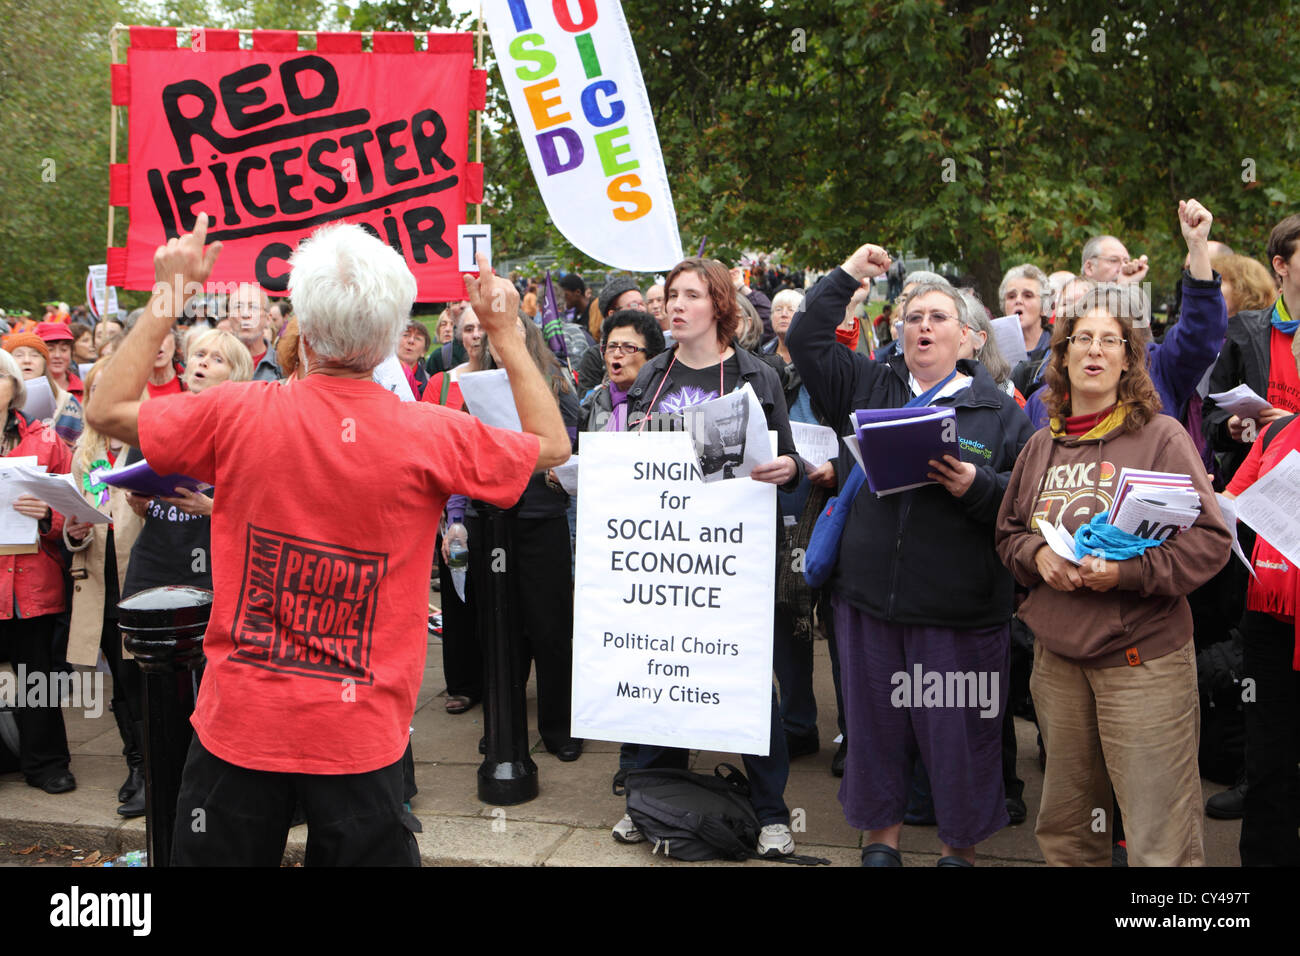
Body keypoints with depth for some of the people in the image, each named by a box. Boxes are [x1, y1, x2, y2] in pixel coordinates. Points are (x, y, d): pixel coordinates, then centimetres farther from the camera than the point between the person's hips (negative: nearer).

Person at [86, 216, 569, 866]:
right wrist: (505, 332, 11)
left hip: (239, 721, 1)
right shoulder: (432, 435, -13)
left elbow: (106, 410, 5)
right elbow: (552, 446, 5)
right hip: (361, 736, 0)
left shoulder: (239, 415, -11)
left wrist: (165, 298, 10)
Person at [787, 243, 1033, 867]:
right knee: (874, 720, 12)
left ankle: (959, 848, 24)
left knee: (959, 728, 5)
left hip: (960, 608, -2)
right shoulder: (865, 386, 11)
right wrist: (845, 277, 6)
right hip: (868, 595, 3)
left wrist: (977, 486, -18)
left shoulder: (1000, 410, 4)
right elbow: (804, 340, 5)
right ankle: (880, 835, 30)